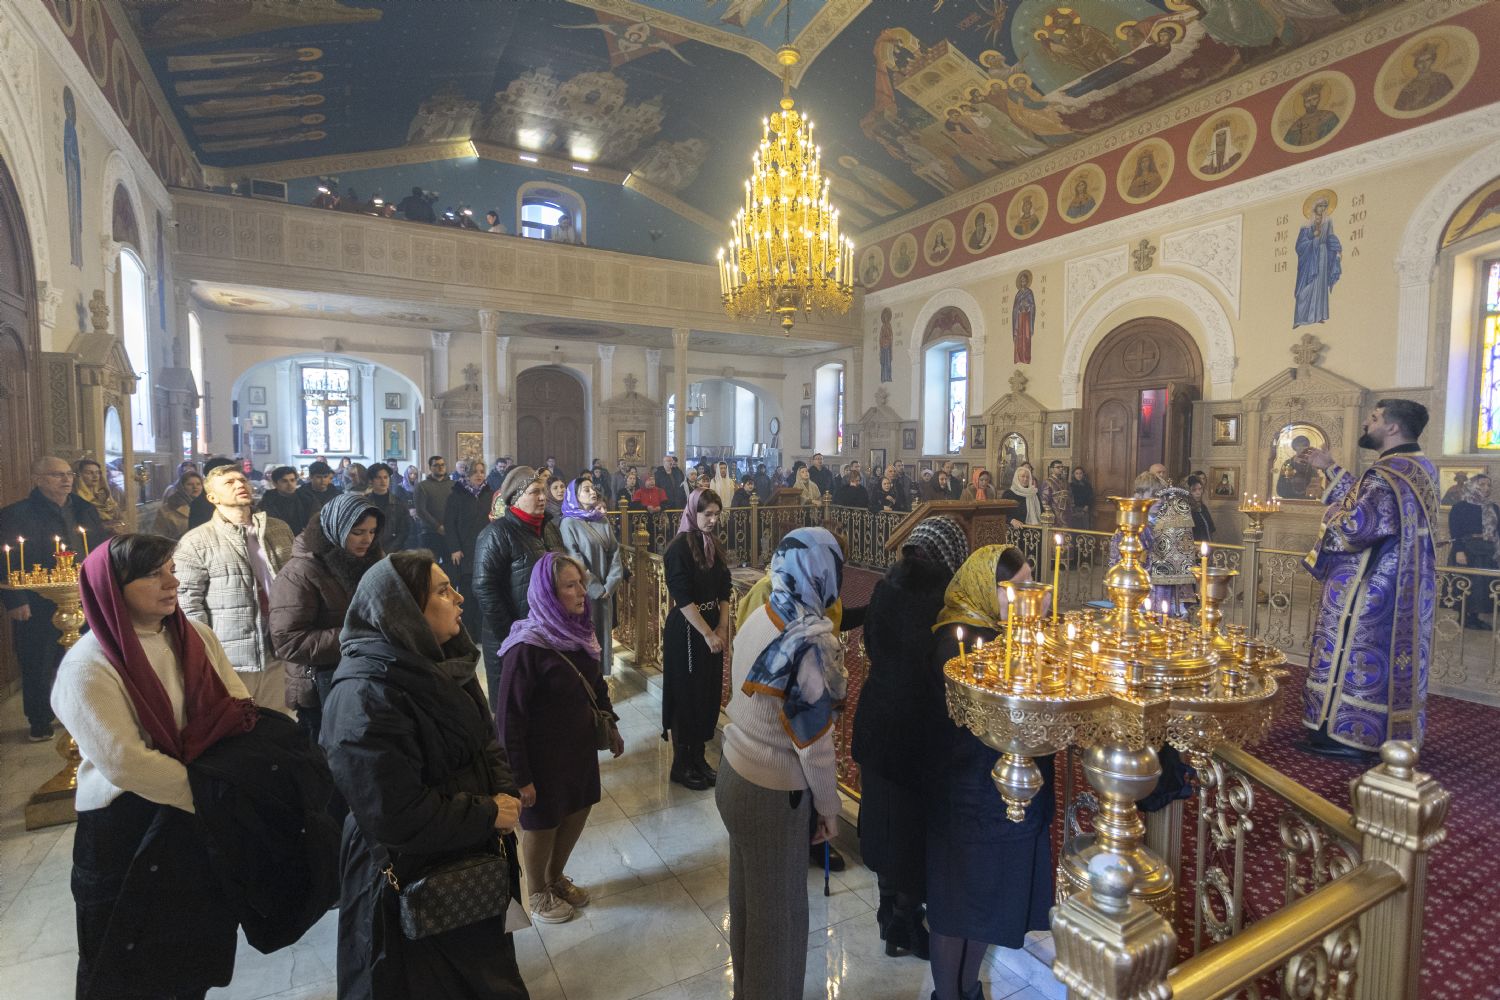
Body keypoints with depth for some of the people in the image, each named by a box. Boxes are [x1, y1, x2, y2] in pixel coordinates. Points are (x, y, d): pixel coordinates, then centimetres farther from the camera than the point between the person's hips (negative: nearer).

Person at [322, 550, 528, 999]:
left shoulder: (441, 661, -2)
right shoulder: (365, 697, -29)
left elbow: (485, 739, 6)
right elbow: (396, 816, -28)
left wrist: (505, 793, -12)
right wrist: (488, 815, -20)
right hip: (410, 883, -7)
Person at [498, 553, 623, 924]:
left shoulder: (579, 631, -5)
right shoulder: (527, 647, -26)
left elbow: (597, 684, 10)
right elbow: (510, 717, -21)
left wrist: (611, 726, 14)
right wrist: (520, 777, -18)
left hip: (580, 744, 6)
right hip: (542, 753, -6)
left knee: (578, 810, 20)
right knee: (541, 823, 15)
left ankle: (556, 877, 47)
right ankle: (537, 894, 42)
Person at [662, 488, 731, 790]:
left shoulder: (714, 546, 7)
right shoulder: (679, 548, -15)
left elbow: (724, 590, 8)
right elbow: (683, 598, -19)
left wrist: (722, 627, -4)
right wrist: (708, 634, -17)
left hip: (713, 629, 7)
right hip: (686, 632, -7)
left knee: (709, 695, 13)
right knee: (686, 696, 5)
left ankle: (698, 758, 29)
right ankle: (681, 765, 21)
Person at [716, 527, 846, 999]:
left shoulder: (758, 616, -5)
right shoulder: (813, 641, -25)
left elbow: (751, 697, 1)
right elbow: (813, 740, -19)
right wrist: (828, 807, -5)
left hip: (735, 771, 7)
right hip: (774, 794, -7)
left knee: (747, 892, 26)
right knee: (778, 908, 15)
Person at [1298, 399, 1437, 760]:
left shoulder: (1388, 474, -22)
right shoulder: (1421, 467, 10)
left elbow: (1354, 525, -27)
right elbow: (1365, 498, 18)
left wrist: (1331, 513, -6)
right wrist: (1330, 468, 21)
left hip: (1368, 585, -10)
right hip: (1402, 582, 10)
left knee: (1349, 652, 0)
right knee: (1389, 653, 16)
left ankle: (1344, 735, 8)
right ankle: (1387, 731, 26)